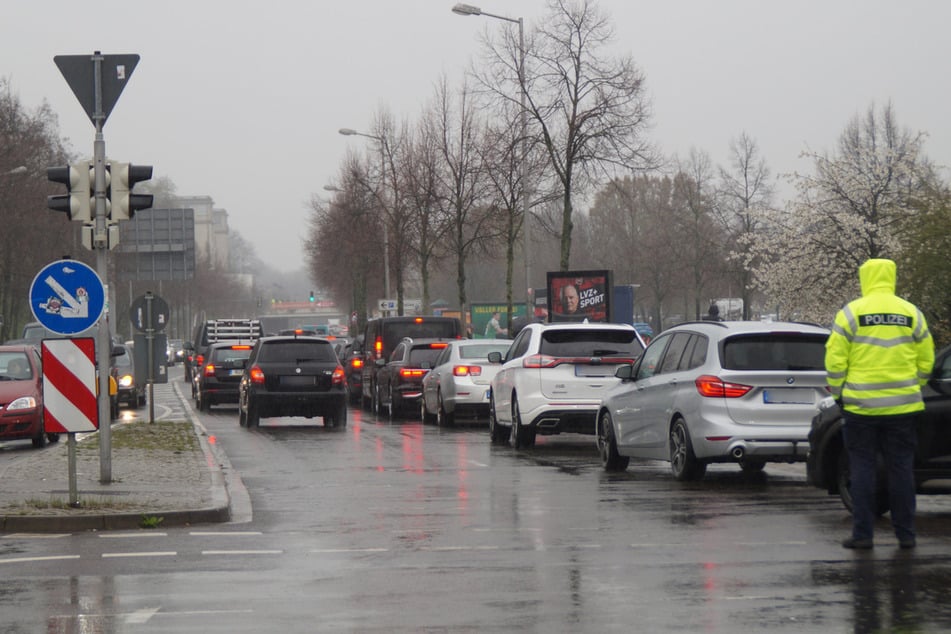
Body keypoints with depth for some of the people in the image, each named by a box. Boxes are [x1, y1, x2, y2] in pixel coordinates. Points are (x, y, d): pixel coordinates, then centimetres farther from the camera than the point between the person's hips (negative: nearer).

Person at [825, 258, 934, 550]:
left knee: (863, 469, 4)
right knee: (901, 469, 8)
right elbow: (926, 361, 6)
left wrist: (839, 394, 7)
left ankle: (863, 534, 3)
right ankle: (905, 534, 10)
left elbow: (835, 360, -6)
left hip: (860, 405, -2)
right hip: (902, 406, 2)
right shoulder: (912, 313, 3)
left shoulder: (850, 313, -4)